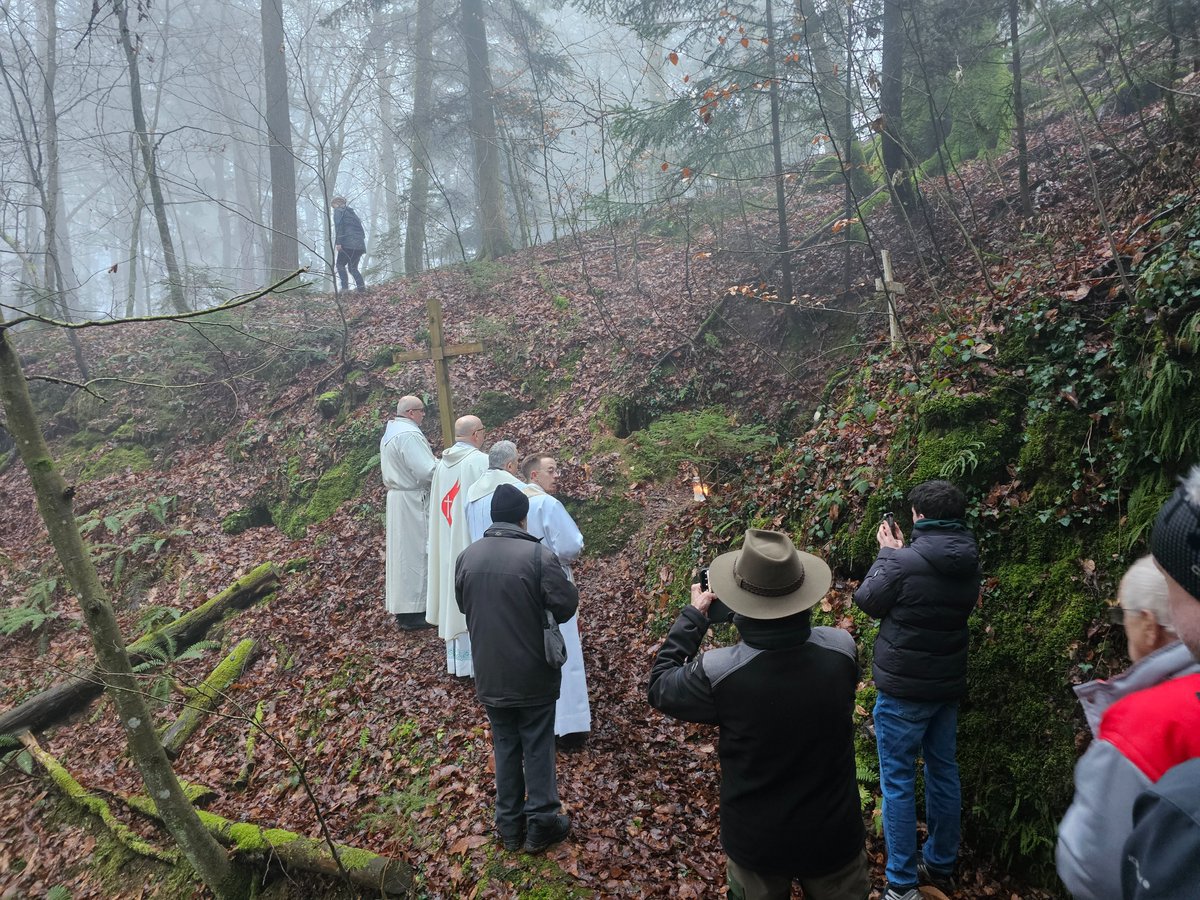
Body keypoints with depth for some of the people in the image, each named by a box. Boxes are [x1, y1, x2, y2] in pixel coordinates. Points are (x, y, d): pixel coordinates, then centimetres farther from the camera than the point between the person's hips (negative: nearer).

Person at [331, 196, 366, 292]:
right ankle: (361, 286, -4)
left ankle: (345, 287, -12)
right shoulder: (352, 212, 28)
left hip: (348, 244, -7)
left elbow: (338, 226, -9)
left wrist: (338, 243, -14)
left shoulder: (338, 211, 6)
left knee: (340, 264, 3)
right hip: (360, 245, 7)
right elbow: (360, 228, 22)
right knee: (353, 267, 13)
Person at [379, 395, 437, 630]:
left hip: (396, 495, 10)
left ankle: (401, 607, 21)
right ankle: (413, 612, 1)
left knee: (401, 550, 13)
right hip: (413, 501, -10)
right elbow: (427, 471, -24)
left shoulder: (390, 433, 14)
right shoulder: (409, 434, -18)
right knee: (415, 553, -4)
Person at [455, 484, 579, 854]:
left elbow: (464, 606, 9)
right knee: (538, 748, 12)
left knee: (505, 747, 19)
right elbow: (566, 605, -16)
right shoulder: (538, 555, -20)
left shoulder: (467, 556, -4)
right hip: (533, 675, -4)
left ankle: (510, 825, 30)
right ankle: (541, 824, 24)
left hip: (489, 675, 4)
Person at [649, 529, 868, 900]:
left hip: (757, 842, -2)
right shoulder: (842, 648, -21)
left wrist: (693, 616, -3)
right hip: (835, 837, 2)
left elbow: (659, 687, -8)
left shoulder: (719, 672, -29)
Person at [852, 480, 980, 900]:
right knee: (944, 773, 18)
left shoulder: (905, 562, -24)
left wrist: (887, 552, 1)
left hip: (903, 688, -7)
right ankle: (941, 866, 33)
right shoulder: (969, 564, -1)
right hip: (947, 685, 7)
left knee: (898, 782, 3)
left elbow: (866, 600, -9)